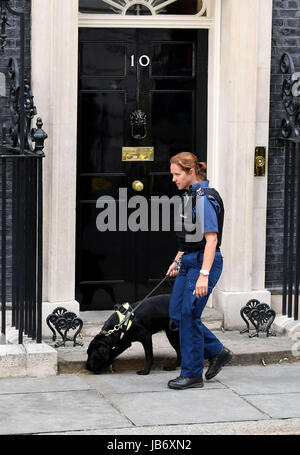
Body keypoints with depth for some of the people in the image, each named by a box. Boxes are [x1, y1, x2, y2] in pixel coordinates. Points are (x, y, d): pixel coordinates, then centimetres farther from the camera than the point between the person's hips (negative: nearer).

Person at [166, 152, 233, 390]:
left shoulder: (205, 199, -18)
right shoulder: (191, 195, 12)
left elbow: (211, 239, -23)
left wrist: (204, 275, -28)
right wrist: (178, 260, 23)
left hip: (204, 262, -10)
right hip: (189, 262, 10)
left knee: (189, 315, -5)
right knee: (176, 314, 10)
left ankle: (192, 374, 5)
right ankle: (217, 352, 22)